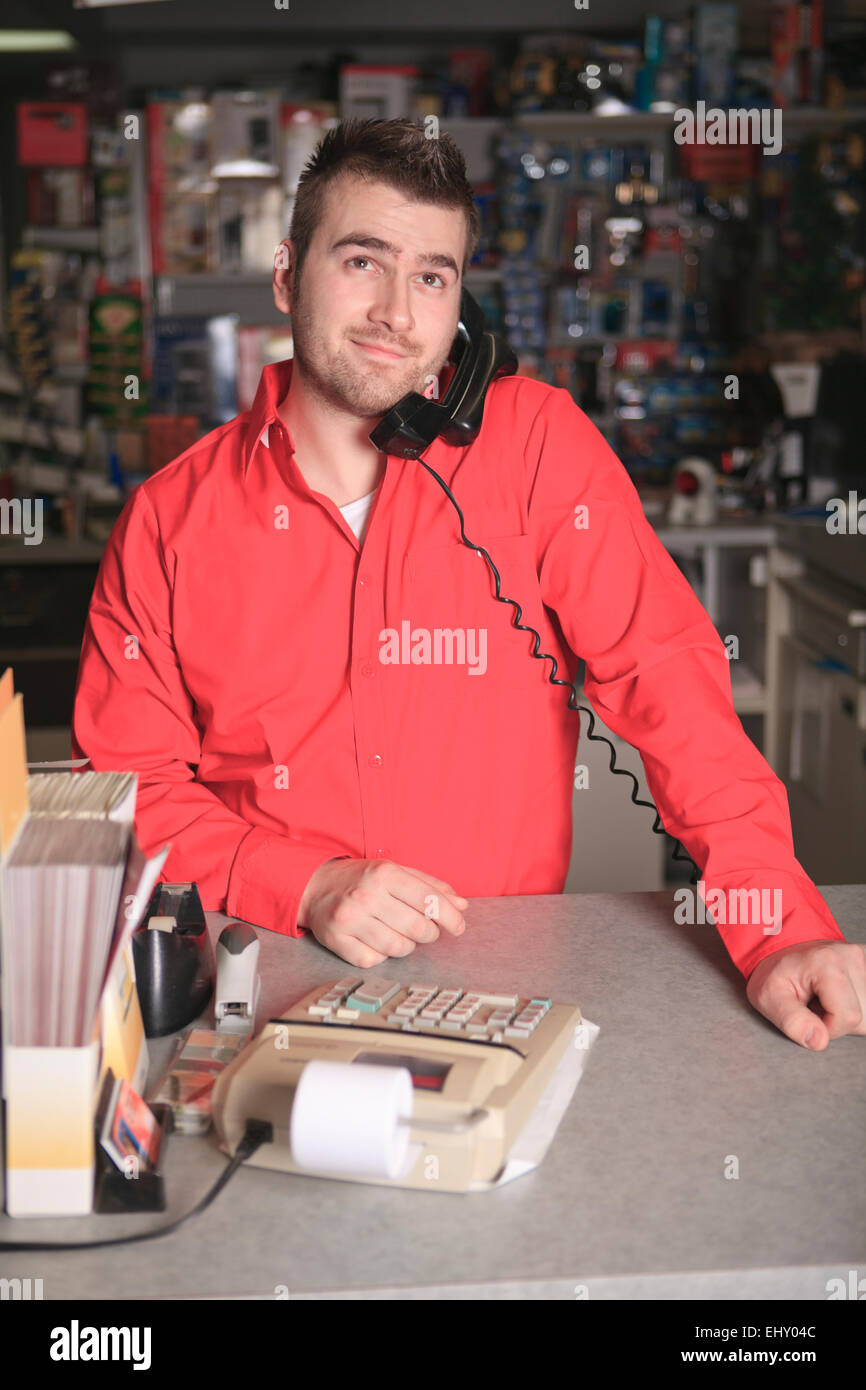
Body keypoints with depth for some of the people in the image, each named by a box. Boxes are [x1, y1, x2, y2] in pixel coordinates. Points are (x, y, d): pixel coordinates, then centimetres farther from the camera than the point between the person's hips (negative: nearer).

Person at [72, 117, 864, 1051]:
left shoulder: (535, 440, -3)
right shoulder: (168, 517, -1)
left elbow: (665, 677, -8)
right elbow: (124, 784, 2)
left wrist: (782, 930, -18)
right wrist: (310, 887, -14)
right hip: (263, 974, 0)